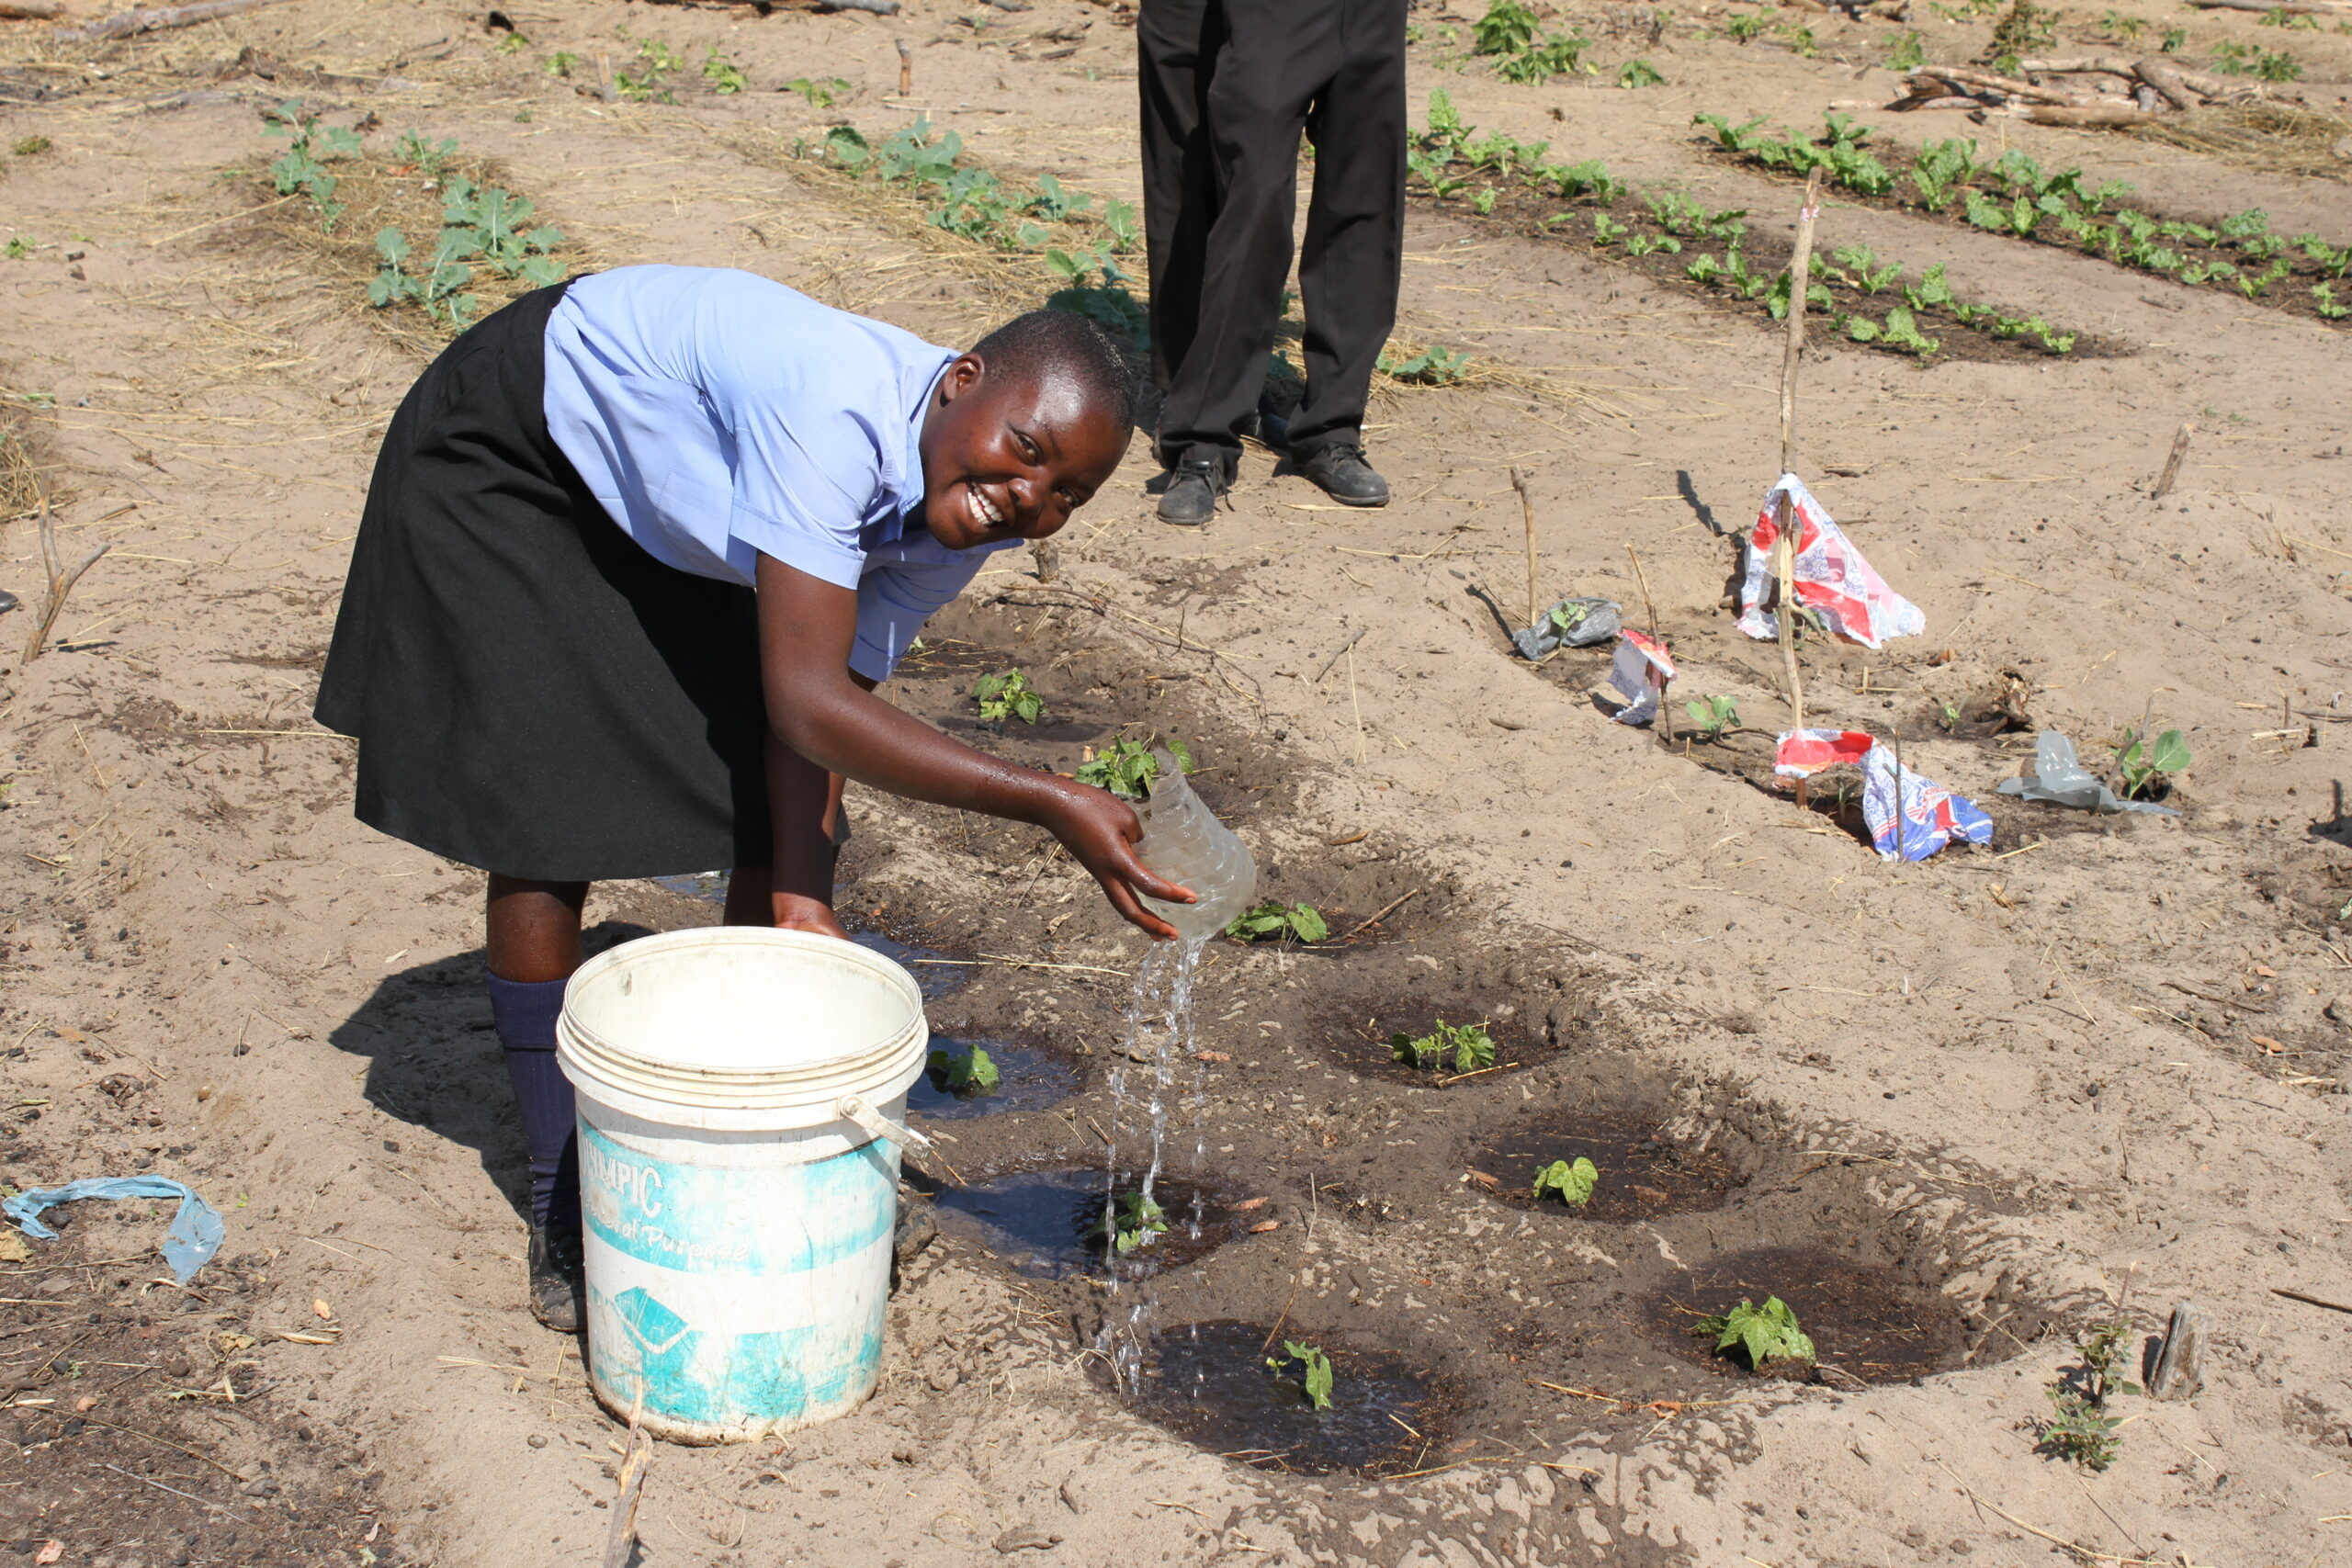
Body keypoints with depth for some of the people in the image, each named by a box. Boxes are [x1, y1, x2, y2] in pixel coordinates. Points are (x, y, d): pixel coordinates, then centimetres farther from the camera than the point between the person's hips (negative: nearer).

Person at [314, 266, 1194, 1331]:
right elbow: (805, 702, -45)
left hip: (671, 506, 7)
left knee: (778, 840, 0)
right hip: (508, 459, -7)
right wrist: (1048, 804, -48)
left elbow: (834, 692, -15)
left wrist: (804, 898, -27)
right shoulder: (834, 410, -42)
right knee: (544, 841, -7)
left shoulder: (959, 524, -18)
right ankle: (563, 1216, 9)